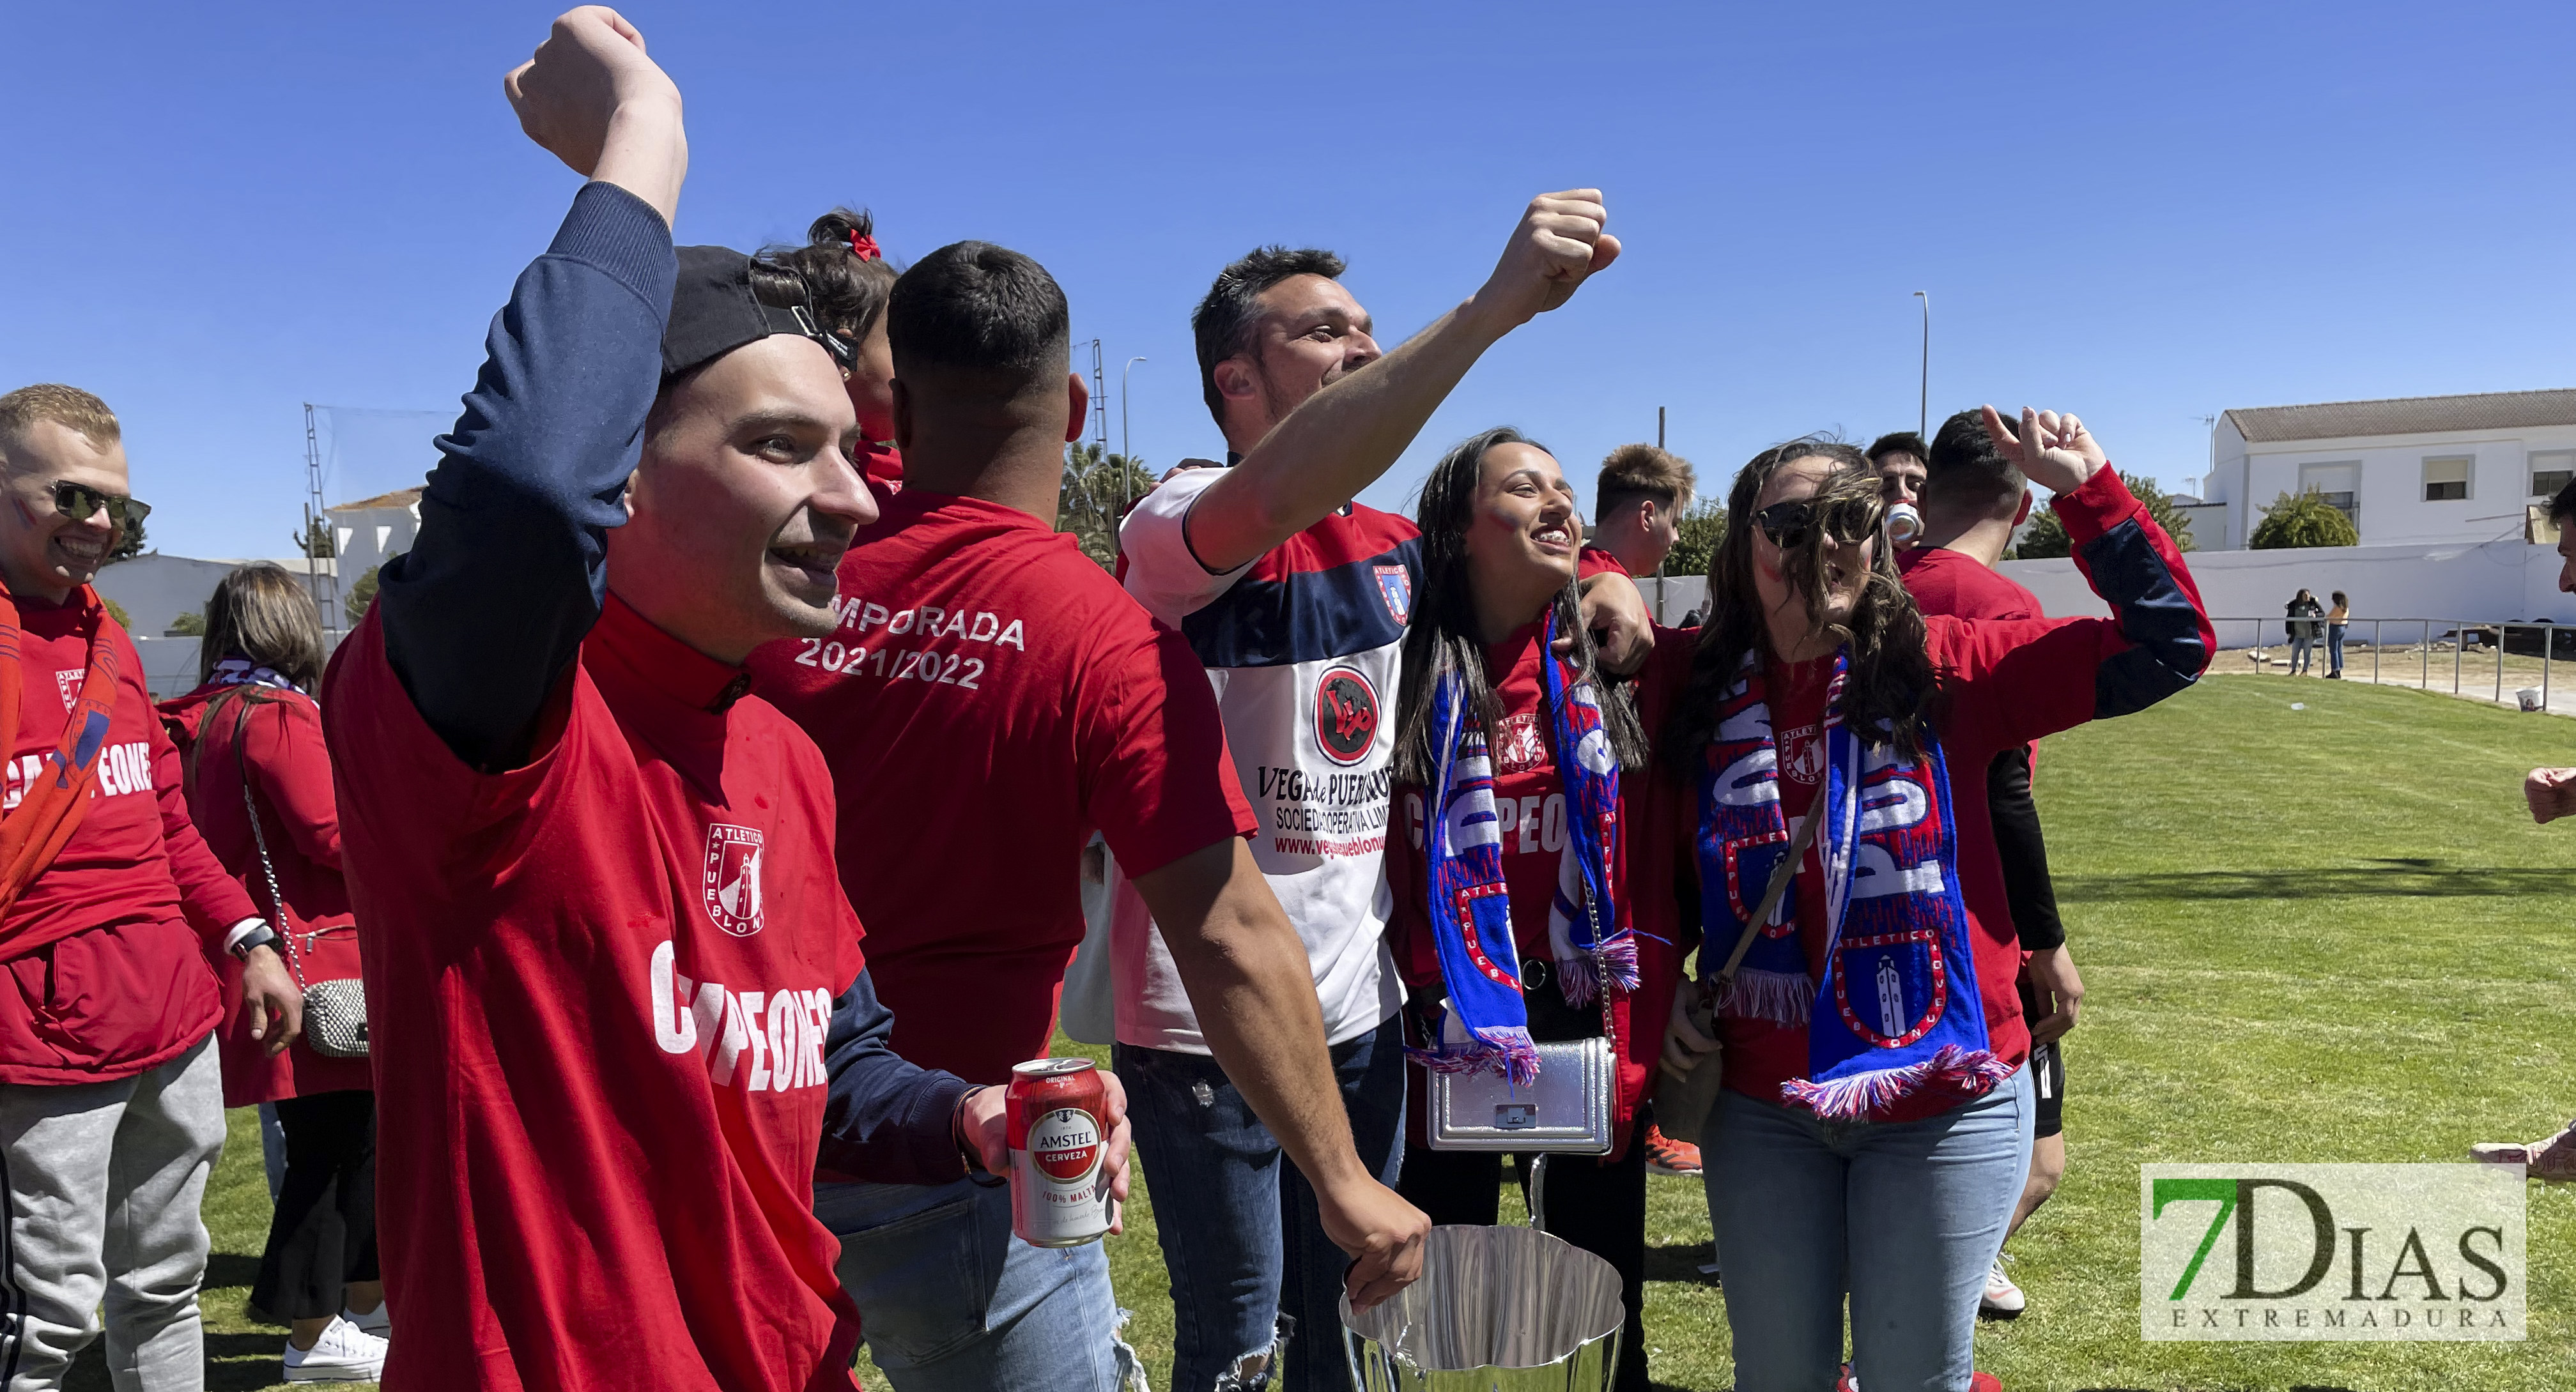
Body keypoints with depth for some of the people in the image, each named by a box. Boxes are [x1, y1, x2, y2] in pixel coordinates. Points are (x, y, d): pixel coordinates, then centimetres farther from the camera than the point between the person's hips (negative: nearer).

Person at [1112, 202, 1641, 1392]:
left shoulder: (1397, 546, 7)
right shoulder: (1177, 528, -15)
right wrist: (1494, 305, -45)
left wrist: (1597, 585, 1)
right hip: (1204, 1020, -6)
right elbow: (1276, 493, -38)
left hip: (1359, 1005, 6)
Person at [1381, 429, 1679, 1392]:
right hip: (1448, 1039, -1)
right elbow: (1380, 882, -6)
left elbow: (1657, 879, -1)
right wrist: (1411, 1017, -13)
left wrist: (1637, 1058, -6)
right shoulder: (1406, 678, -5)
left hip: (1591, 1029, 2)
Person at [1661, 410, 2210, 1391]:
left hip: (1944, 1104, -2)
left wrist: (2086, 491, -12)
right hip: (1759, 1104, 2)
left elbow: (2168, 647, -8)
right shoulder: (1703, 695, 0)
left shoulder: (1941, 670, -6)